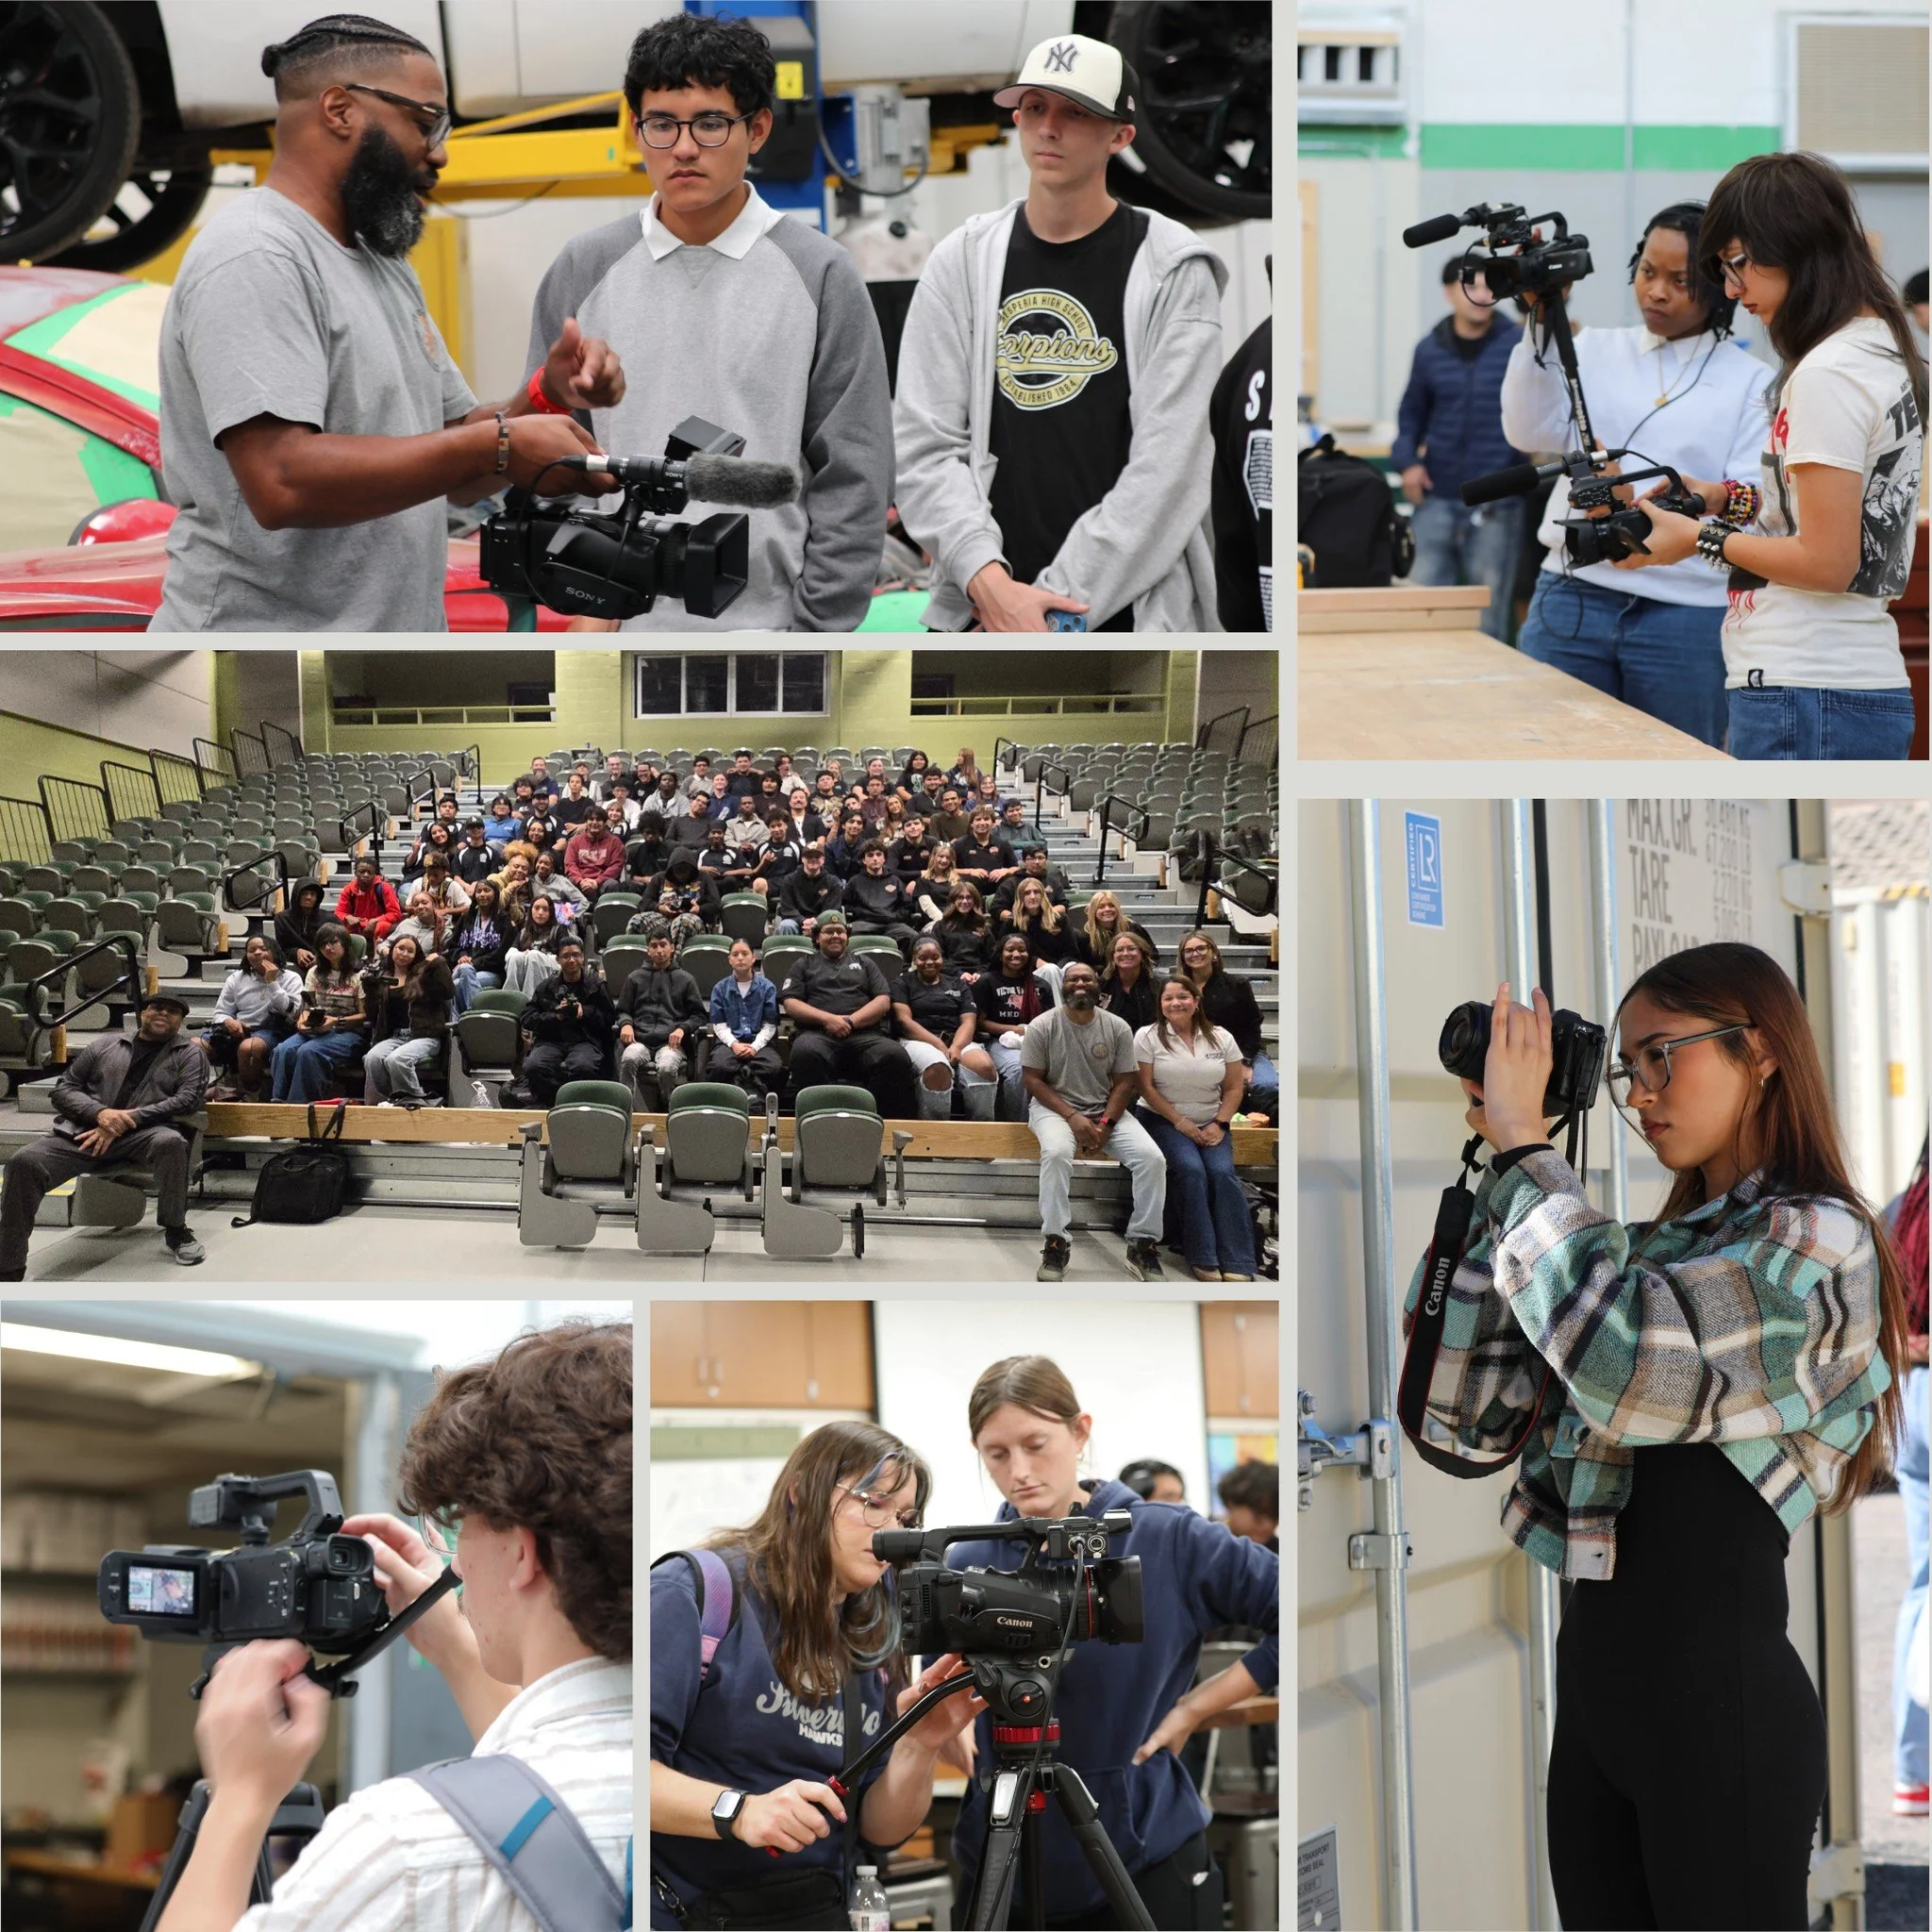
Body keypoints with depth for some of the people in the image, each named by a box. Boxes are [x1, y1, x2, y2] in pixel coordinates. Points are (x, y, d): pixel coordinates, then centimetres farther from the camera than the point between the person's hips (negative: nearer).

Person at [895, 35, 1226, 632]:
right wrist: (989, 580, -12)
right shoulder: (961, 263, 9)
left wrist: (1055, 597, -14)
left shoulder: (1174, 271, 0)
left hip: (1133, 618, -3)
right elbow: (924, 447, 3)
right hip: (979, 612, 3)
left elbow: (1168, 469, -8)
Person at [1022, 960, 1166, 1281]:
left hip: (1106, 1109, 3)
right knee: (1056, 1153, -38)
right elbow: (1033, 1079, -6)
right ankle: (1055, 1243, -28)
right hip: (1056, 1107, -3)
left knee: (1152, 1158, -22)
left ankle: (1143, 1244, -11)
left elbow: (1124, 1082, 2)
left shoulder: (1117, 1028, 1)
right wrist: (1072, 1117, -17)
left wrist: (1106, 1124, -15)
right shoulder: (1041, 1027, -6)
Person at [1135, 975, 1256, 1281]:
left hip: (1211, 1123, 2)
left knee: (1222, 1171, -24)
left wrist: (1220, 1124, -8)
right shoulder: (1148, 1037, -2)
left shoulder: (1221, 1038, 5)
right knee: (1191, 1169, -29)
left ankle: (1238, 1265, -26)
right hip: (1163, 1119, -2)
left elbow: (1234, 1088, 7)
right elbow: (1145, 1086, -6)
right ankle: (1203, 1259, -24)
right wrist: (1179, 1122, -12)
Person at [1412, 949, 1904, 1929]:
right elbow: (1473, 1402, 9)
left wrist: (1521, 1145, -17)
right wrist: (1480, 1178, 4)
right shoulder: (1647, 1251, 14)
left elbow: (1634, 1371, -26)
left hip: (1718, 1699, -7)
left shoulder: (1815, 1240, -9)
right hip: (1592, 1687, 7)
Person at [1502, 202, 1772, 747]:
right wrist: (1538, 321, -10)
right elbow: (1531, 431, -2)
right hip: (1572, 600, 2)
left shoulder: (1751, 383, 4)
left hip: (1686, 614, -2)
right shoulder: (1595, 350, 13)